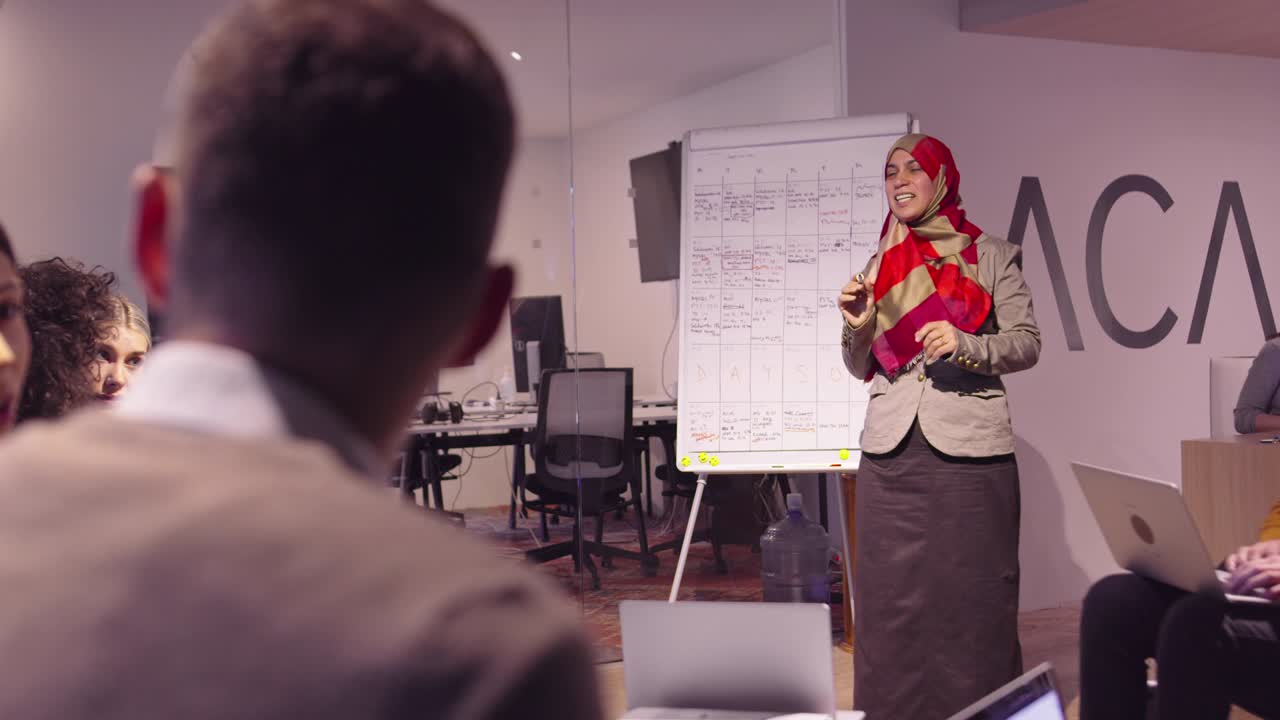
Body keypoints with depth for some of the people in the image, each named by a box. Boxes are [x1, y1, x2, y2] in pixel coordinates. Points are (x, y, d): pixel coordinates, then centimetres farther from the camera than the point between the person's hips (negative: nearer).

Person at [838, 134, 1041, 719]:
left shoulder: (991, 255, 4)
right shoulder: (878, 265, 14)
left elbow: (1026, 342, 0)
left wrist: (966, 346, -17)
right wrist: (858, 327, -4)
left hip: (970, 449, -3)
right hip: (891, 450, 3)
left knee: (971, 595, -1)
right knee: (892, 598, 5)